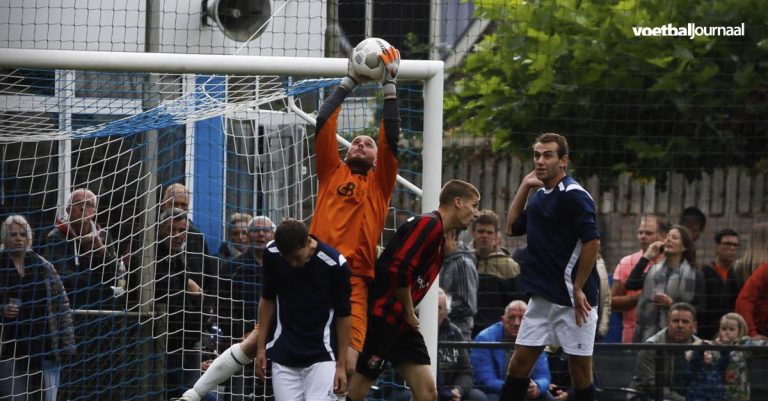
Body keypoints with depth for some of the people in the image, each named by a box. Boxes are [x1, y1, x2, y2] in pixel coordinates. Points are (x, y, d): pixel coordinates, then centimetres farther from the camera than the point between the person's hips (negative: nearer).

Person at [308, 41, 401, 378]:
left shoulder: (380, 182, 19)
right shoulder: (332, 173, 21)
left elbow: (391, 137, 10)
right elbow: (324, 124, 14)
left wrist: (390, 86, 8)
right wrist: (349, 83, 15)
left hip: (353, 279, 0)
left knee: (347, 361, -17)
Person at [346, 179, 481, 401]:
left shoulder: (439, 234, 18)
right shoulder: (428, 224, -13)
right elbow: (398, 269, -22)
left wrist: (410, 314, 11)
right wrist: (409, 313, -12)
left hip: (403, 324, 10)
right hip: (381, 319, -10)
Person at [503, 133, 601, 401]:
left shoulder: (573, 195, -13)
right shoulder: (540, 195, 13)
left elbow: (592, 241, -19)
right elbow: (512, 228, 22)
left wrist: (578, 289, -19)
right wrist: (524, 187, 12)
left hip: (572, 298, -8)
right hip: (543, 296, 8)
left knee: (579, 366, -1)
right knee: (520, 362, 7)